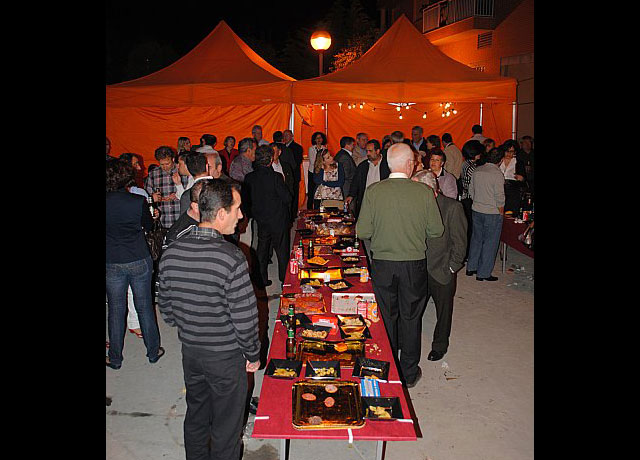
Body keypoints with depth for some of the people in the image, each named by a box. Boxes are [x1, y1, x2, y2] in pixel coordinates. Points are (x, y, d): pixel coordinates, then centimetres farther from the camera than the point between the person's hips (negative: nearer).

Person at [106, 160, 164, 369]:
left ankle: (115, 358, 25)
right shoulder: (138, 201, -13)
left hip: (112, 264, 1)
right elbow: (149, 225, 4)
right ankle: (153, 352, 25)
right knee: (144, 307, 12)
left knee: (116, 310, 12)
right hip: (139, 261, -1)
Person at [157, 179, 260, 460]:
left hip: (190, 352, 6)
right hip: (226, 356, -6)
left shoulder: (171, 253, -9)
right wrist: (253, 355, -6)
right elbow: (244, 317, -22)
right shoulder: (231, 258, -27)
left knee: (196, 416, 27)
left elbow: (165, 309, 1)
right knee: (226, 426, 16)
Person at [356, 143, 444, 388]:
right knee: (411, 318, 16)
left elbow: (362, 231, -8)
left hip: (382, 264, 0)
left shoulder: (373, 191, -11)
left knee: (386, 318, 15)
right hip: (414, 265, 0)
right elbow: (436, 231, -4)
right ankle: (409, 373, 28)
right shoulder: (424, 192, -11)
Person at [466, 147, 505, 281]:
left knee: (476, 239, 18)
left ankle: (471, 268, 26)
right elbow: (499, 196, -16)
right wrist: (501, 210, -2)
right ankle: (483, 273, 9)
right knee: (490, 243, 4)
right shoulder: (497, 174, -16)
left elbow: (471, 189, 10)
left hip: (476, 210, 6)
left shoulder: (477, 170, 2)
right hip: (492, 213, -6)